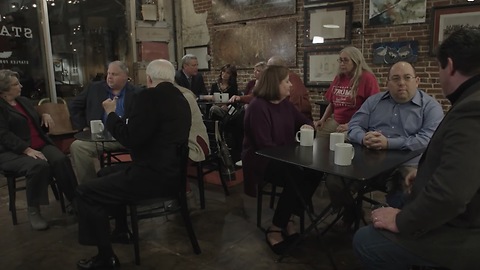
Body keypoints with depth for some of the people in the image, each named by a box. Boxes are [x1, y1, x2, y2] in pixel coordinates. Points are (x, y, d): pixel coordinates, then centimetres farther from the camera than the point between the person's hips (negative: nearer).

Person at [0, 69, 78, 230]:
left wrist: (45, 116, 4)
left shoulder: (24, 101, 19)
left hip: (40, 145, 6)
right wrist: (28, 150, -28)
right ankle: (33, 210, -18)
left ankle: (74, 200, -19)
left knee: (61, 160, -25)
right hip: (13, 152, -6)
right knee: (38, 166, -35)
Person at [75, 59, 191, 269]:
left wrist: (111, 113, -3)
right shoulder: (181, 99, 12)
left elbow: (131, 139, -18)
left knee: (85, 192, -3)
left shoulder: (149, 96, -14)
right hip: (172, 171, 10)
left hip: (154, 175, -10)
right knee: (109, 173, 29)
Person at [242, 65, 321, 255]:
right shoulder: (258, 107, -17)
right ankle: (276, 228, -13)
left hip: (283, 158, 8)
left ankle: (288, 218, -1)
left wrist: (308, 126, -4)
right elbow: (264, 145, -24)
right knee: (295, 180, -30)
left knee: (314, 173, -15)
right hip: (262, 161, -8)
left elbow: (305, 121, 21)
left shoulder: (285, 104, 8)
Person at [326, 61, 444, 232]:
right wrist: (364, 138, -17)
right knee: (333, 181, -14)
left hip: (407, 165, -3)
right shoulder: (373, 101, 14)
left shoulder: (430, 106, 2)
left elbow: (429, 139, -14)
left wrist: (388, 143, -24)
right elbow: (353, 126, 9)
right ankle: (350, 213, 18)